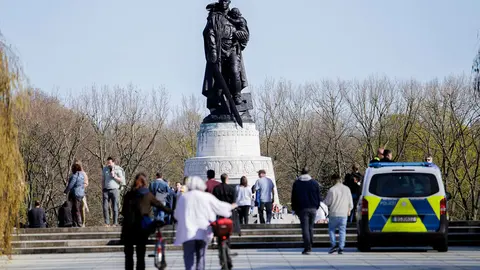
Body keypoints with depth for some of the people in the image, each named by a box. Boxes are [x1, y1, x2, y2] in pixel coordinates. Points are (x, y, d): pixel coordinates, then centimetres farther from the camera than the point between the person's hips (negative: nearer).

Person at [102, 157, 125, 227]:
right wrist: (102, 188, 11)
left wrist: (114, 176, -12)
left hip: (115, 190, -3)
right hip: (106, 190, 3)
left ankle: (115, 223, 2)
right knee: (105, 207, -5)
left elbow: (122, 180, 1)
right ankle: (107, 223, 0)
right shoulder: (105, 169, 13)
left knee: (115, 207, -2)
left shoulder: (118, 170, 1)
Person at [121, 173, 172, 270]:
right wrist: (172, 212, 16)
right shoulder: (148, 195, -1)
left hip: (128, 227, 1)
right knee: (140, 256, 4)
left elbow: (123, 212, 5)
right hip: (141, 228, -1)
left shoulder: (128, 195, 2)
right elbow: (160, 206, 6)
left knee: (128, 255, 9)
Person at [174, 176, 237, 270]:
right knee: (200, 256, 14)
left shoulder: (183, 197, 5)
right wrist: (230, 207, 32)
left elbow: (177, 215, 13)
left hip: (187, 233, -1)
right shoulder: (207, 197, 1)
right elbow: (219, 206, 12)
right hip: (202, 232, 1)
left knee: (189, 257, -5)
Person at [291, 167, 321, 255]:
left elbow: (293, 198, 4)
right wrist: (317, 207, 15)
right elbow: (318, 197, 6)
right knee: (311, 227, 15)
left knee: (305, 228, -4)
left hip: (302, 209, -2)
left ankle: (307, 248, -13)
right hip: (313, 208, 2)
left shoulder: (296, 183, 1)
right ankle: (310, 246, 17)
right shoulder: (315, 183, 4)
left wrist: (294, 209, 11)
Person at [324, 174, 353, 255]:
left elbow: (327, 202, -6)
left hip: (334, 214, -3)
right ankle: (341, 248, 1)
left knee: (331, 229, 12)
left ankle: (334, 245, -1)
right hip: (344, 214, 3)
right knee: (342, 231, 7)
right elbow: (350, 202, 10)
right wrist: (349, 210, 26)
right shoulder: (347, 189, 4)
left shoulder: (332, 190, -12)